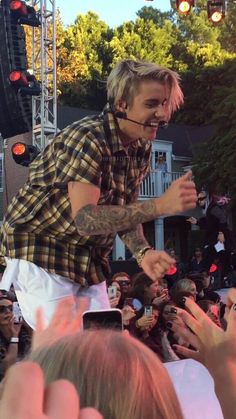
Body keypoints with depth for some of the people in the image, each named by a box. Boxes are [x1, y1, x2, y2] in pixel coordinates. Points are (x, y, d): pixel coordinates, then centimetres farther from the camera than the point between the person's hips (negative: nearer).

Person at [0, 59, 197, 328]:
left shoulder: (142, 148, 2)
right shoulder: (87, 139, -25)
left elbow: (124, 212, 6)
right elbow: (85, 218, -34)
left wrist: (143, 252, -14)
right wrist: (161, 205, -40)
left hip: (89, 260, 8)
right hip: (41, 253, -8)